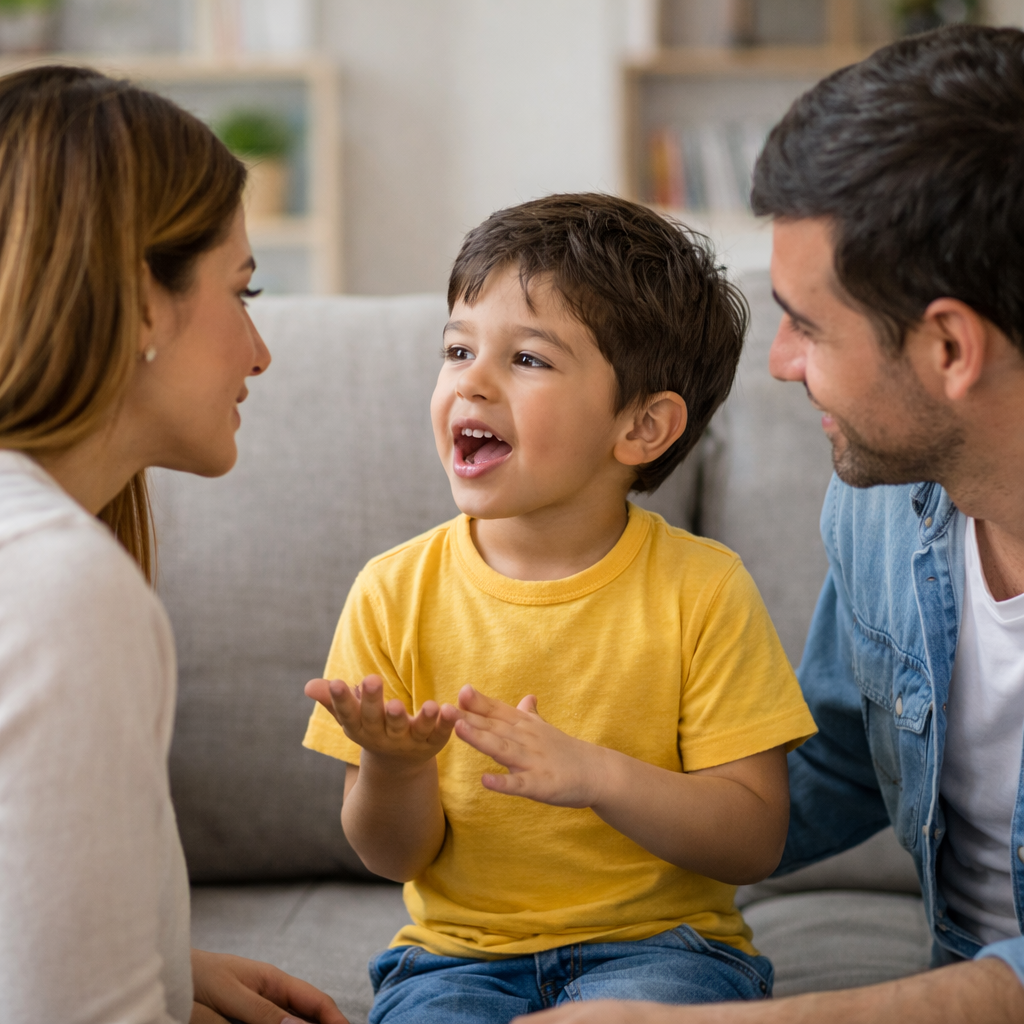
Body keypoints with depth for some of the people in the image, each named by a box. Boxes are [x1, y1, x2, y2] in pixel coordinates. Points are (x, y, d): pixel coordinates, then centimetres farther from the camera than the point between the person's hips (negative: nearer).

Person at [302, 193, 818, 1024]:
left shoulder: (702, 590, -6)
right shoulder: (397, 591, -2)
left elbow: (754, 842, -9)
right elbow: (394, 857, 2)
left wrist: (597, 774, -24)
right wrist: (393, 769, -20)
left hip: (657, 942, -1)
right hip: (457, 948, 1)